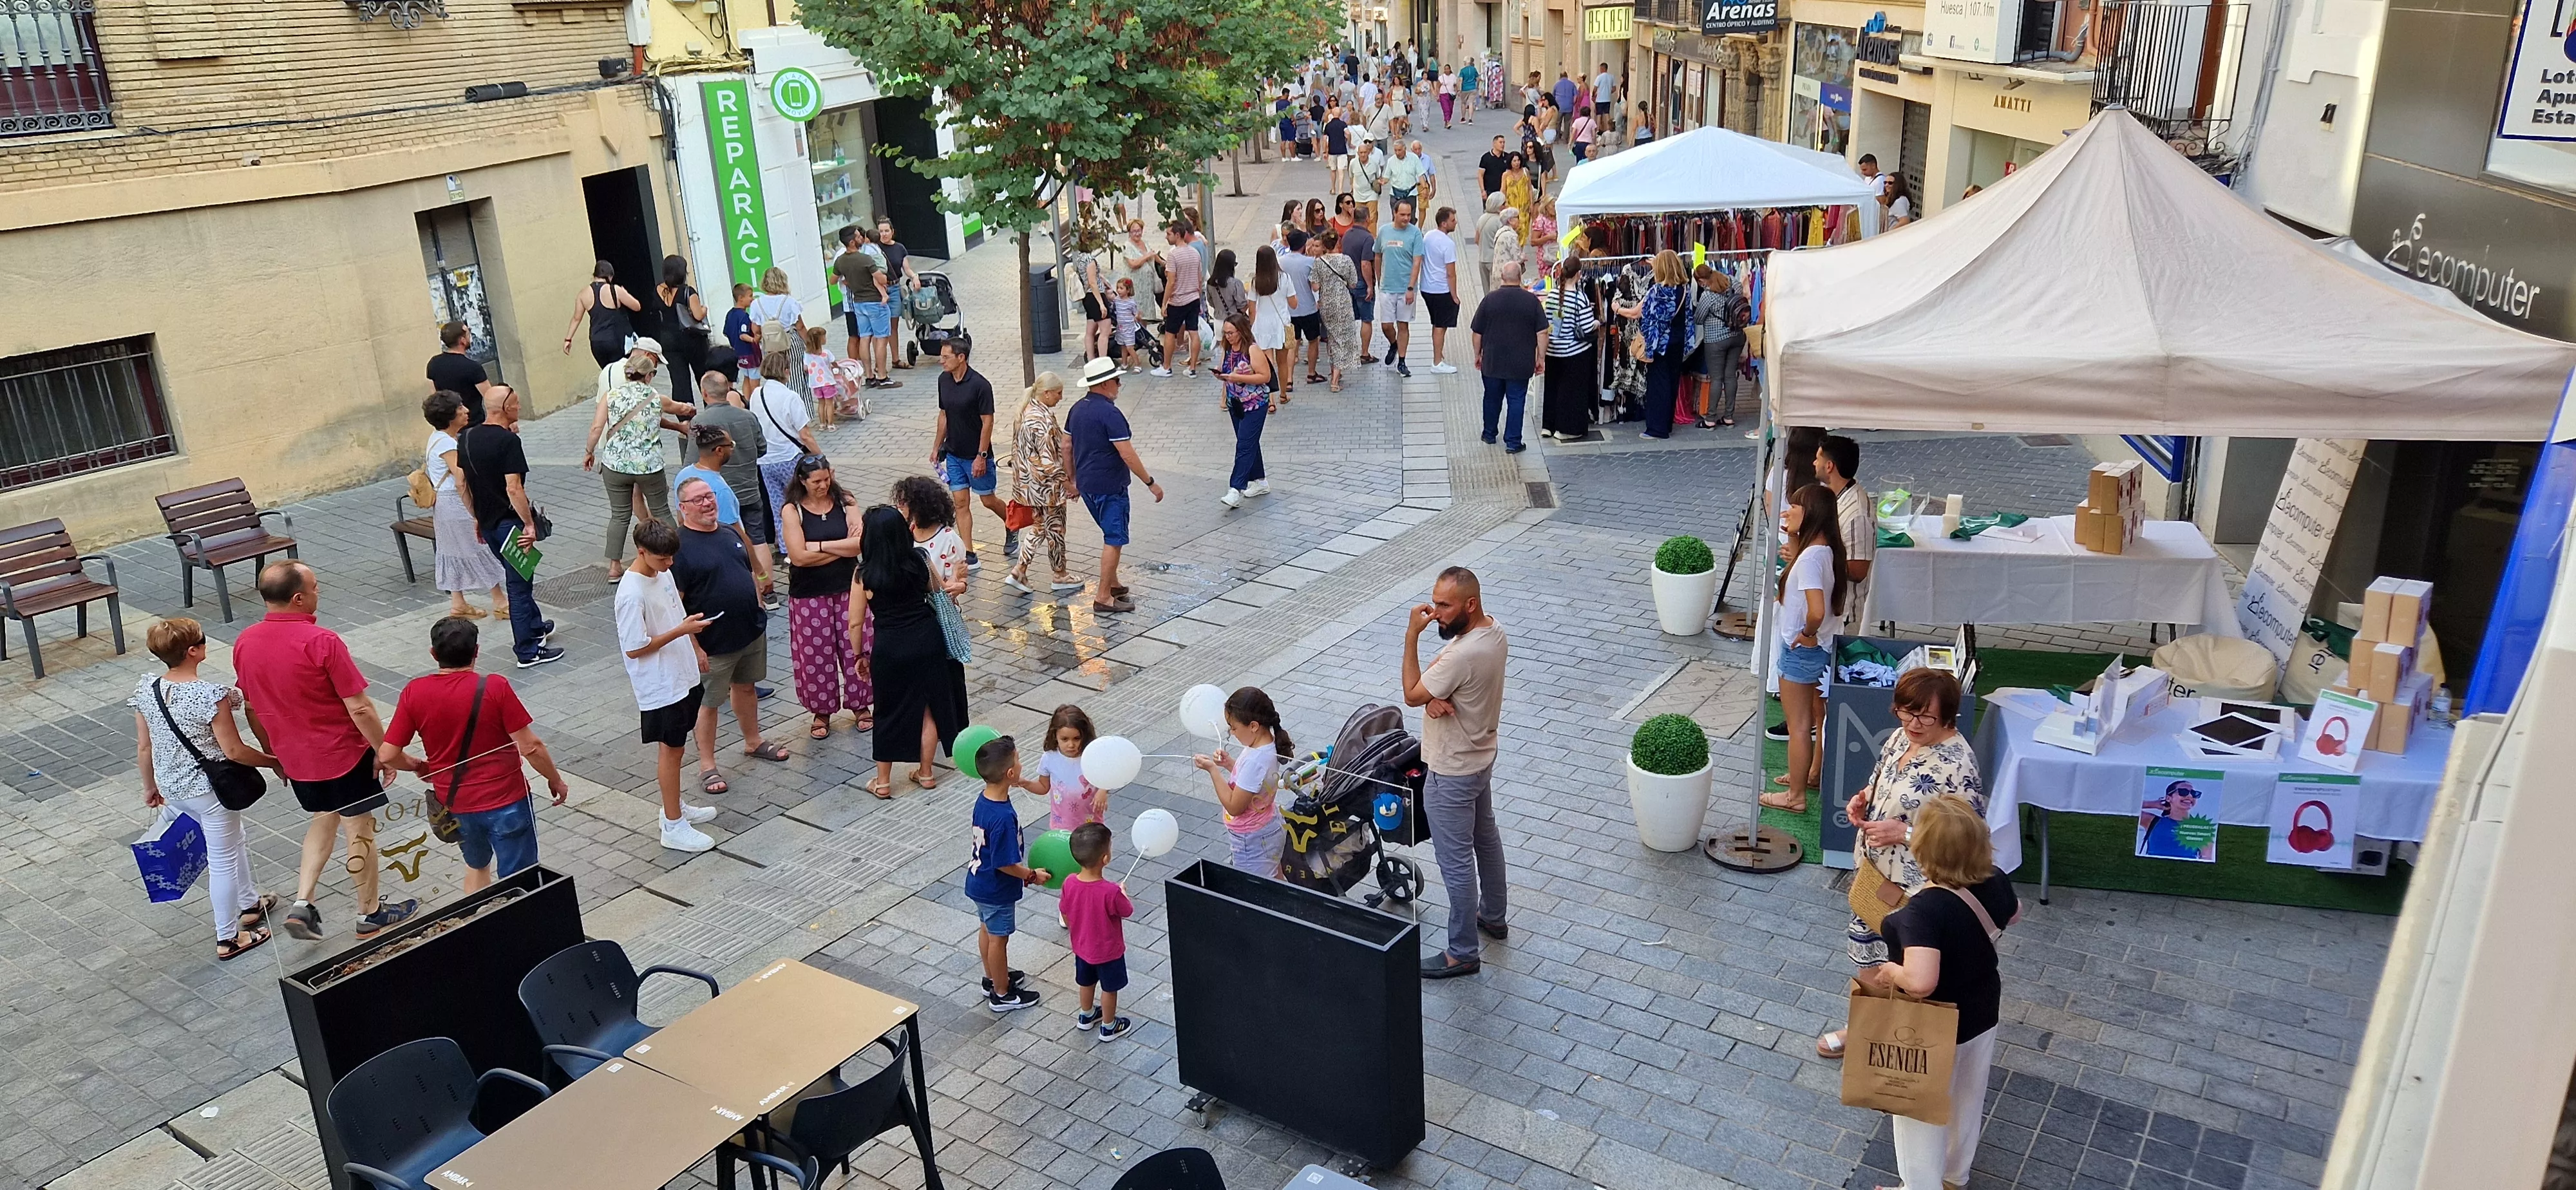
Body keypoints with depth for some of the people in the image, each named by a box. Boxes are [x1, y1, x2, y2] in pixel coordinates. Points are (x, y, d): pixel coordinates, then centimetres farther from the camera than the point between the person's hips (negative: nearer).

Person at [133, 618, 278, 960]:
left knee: (233, 840, 29)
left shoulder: (146, 691, -7)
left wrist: (150, 787, 18)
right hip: (210, 789, -7)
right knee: (222, 860, 10)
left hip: (172, 788, 7)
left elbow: (144, 747, 4)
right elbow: (234, 751, -20)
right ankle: (228, 939, 23)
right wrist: (275, 762, -4)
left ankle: (249, 903, 47)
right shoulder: (211, 696, -26)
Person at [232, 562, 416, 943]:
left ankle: (302, 903, 17)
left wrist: (273, 753, 21)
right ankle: (370, 915, 23)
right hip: (344, 753, -6)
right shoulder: (322, 642, -24)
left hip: (294, 757, 6)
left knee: (323, 818, 26)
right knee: (360, 830, 10)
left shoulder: (244, 643, -4)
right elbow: (359, 709, -22)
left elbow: (252, 708, 8)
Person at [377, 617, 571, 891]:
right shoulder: (495, 687, -17)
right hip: (505, 801, -4)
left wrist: (418, 766, 15)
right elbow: (530, 747, -15)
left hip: (453, 804, 4)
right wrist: (556, 780, 0)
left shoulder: (414, 692, -8)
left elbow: (387, 755, -6)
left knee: (477, 865, 29)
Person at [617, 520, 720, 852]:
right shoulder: (632, 594, -25)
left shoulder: (663, 574, 1)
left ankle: (674, 806, 37)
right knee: (671, 749, 2)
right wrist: (681, 631, -25)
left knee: (674, 746, 21)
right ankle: (674, 827, 14)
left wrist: (696, 648, 17)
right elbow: (634, 649, -23)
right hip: (660, 685, -8)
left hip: (683, 674, 8)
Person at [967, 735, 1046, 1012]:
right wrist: (1032, 875, -13)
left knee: (988, 930, 25)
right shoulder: (1004, 817, -35)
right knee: (998, 938, 10)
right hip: (997, 890, -8)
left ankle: (993, 978, 45)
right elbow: (1005, 864, -28)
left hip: (979, 882, 8)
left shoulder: (984, 800, -8)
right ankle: (1002, 995, 28)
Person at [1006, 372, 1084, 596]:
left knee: (1039, 528, 20)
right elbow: (1049, 461, -26)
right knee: (1055, 530, 9)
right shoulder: (1044, 421, -26)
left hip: (1028, 483, 9)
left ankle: (1019, 571, 16)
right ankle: (1061, 576, 26)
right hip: (1046, 486, -9)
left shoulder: (1026, 411, 3)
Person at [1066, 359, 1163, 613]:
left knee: (1112, 535, 22)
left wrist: (1074, 480, 25)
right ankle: (1103, 597, 2)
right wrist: (1151, 482, -15)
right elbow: (1127, 455, -23)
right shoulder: (1109, 413, -21)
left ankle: (1112, 584, 30)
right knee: (1114, 540, -1)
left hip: (1086, 484, 9)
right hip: (1109, 487, -9)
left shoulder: (1077, 409, 7)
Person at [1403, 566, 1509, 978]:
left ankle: (1463, 953, 17)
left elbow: (1412, 694, -21)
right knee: (1486, 838, 26)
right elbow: (1435, 682, 3)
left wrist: (1411, 636, -22)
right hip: (1481, 757, 10)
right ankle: (1493, 916, 46)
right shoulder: (1493, 631, -4)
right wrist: (1436, 697, -20)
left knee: (1456, 863, 4)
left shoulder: (1463, 655, -35)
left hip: (1452, 775, -10)